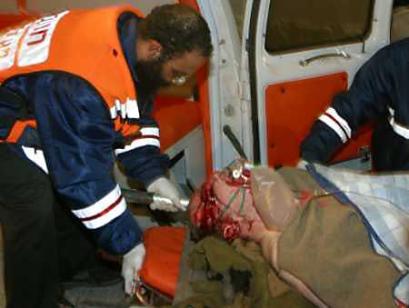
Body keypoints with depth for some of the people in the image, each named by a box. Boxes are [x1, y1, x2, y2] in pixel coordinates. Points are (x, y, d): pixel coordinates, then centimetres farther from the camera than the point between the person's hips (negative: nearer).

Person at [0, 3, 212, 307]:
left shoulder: (136, 35, -13)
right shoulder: (81, 83, -39)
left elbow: (136, 117, 2)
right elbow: (83, 175, -32)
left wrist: (153, 175, -10)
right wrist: (128, 243, -24)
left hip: (37, 110, 8)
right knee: (35, 214, -22)